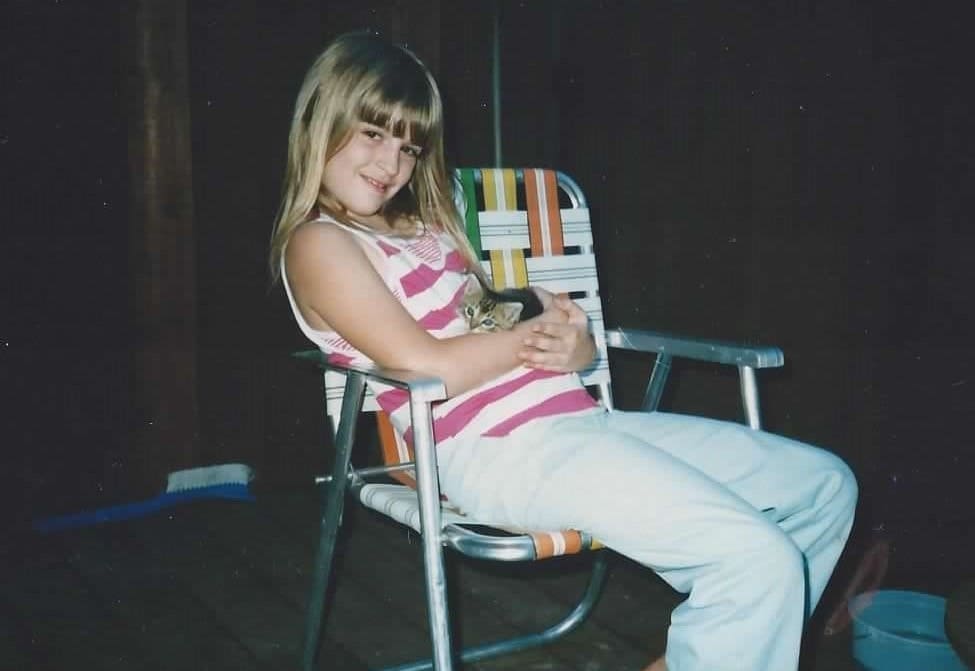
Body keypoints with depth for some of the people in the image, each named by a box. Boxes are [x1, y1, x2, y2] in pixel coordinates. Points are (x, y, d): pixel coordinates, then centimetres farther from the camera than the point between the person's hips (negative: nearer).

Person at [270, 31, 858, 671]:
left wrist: (576, 346, -4)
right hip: (500, 449, -9)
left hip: (578, 417, 9)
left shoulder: (428, 227, 24)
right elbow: (430, 367, -13)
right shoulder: (318, 244, -1)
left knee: (825, 483, 9)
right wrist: (543, 329, -2)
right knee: (760, 560, -24)